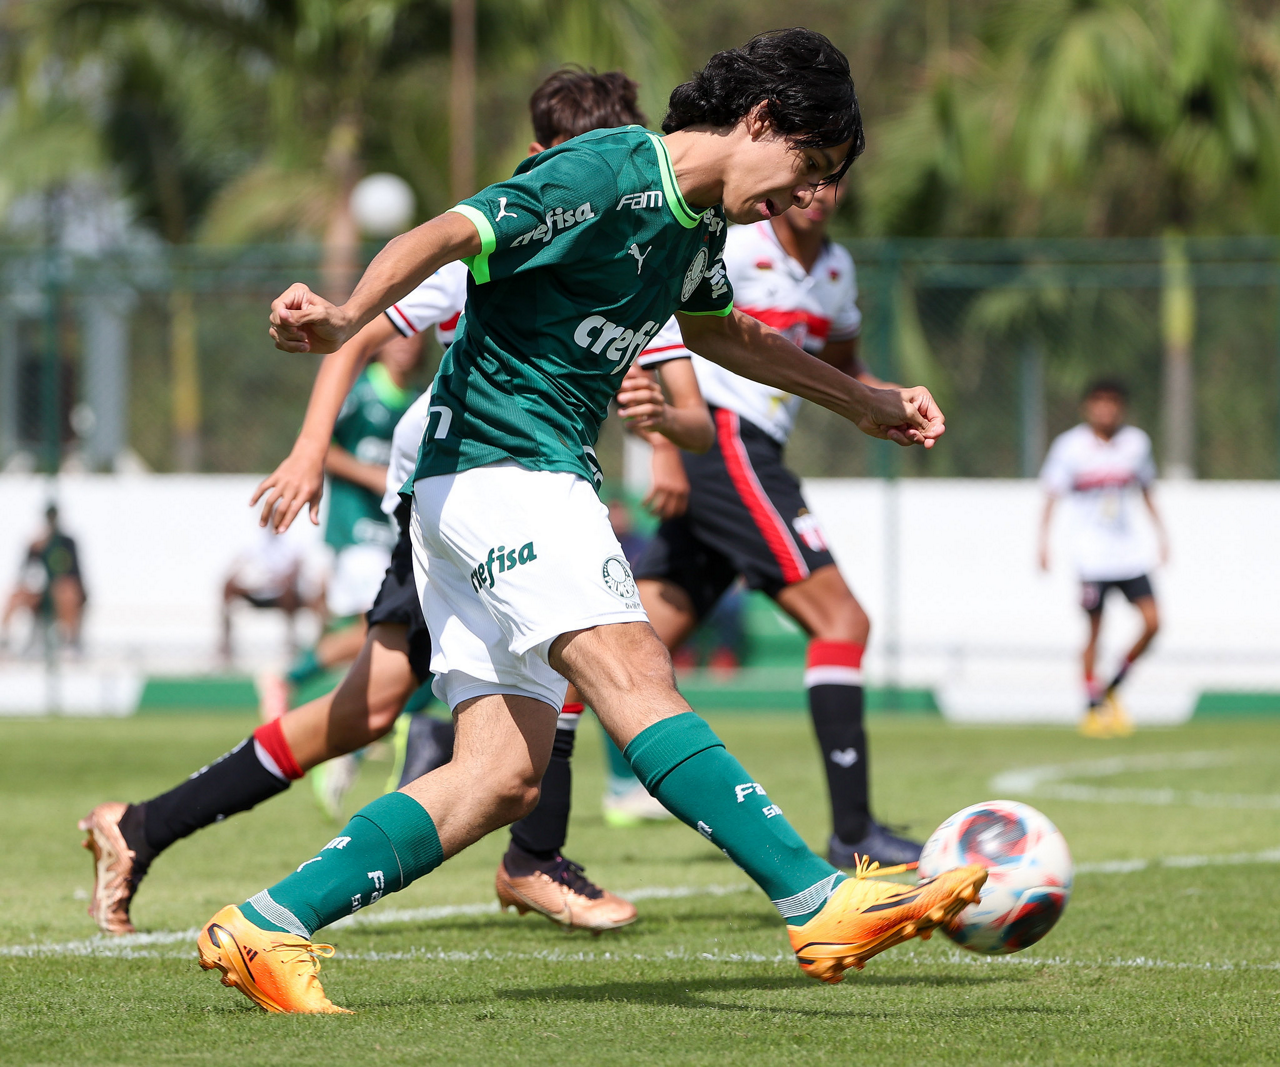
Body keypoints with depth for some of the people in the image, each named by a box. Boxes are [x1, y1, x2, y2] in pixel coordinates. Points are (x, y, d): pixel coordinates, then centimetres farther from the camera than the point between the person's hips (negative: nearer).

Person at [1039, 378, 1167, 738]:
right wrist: (1043, 542, -12)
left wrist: (1161, 533, 20)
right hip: (1091, 556, -4)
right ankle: (1092, 708, 8)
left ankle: (1112, 690, 13)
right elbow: (1051, 496, -3)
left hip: (1131, 553, 4)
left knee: (1152, 623, -6)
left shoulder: (1136, 443, 7)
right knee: (1094, 630, -5)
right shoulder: (1069, 446, -5)